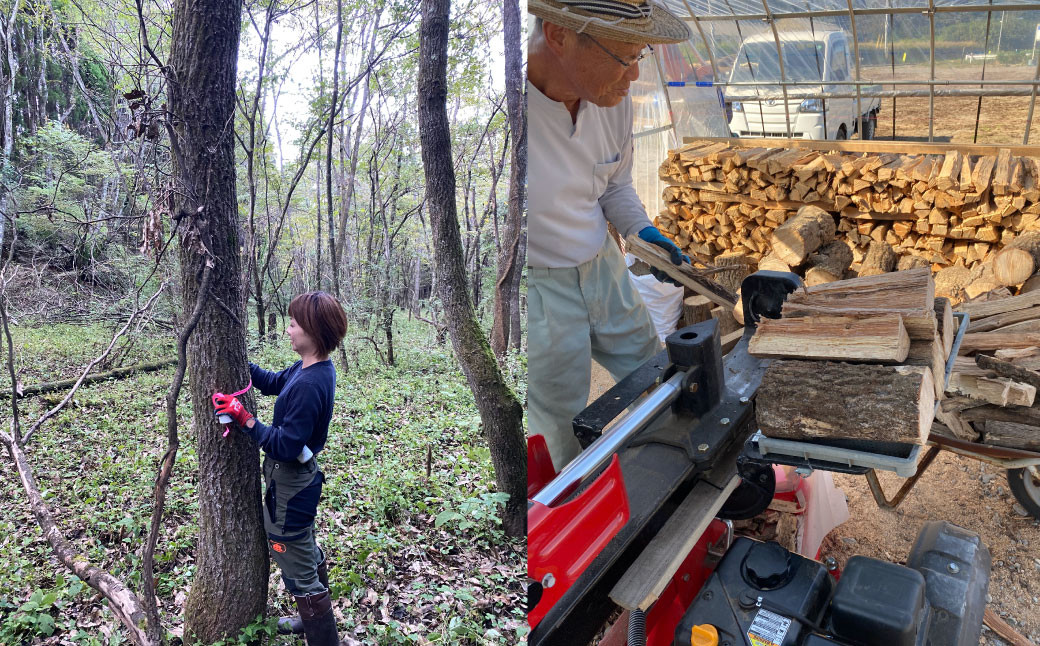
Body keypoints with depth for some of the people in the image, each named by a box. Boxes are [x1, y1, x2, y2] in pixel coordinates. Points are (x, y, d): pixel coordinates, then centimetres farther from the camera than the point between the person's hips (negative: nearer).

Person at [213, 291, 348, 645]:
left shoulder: (309, 384, -31)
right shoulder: (313, 368, -1)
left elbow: (286, 446, -29)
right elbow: (273, 382, 16)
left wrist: (245, 419, -26)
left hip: (290, 485, -10)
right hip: (299, 475, 10)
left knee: (299, 570, 4)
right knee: (308, 552, 27)